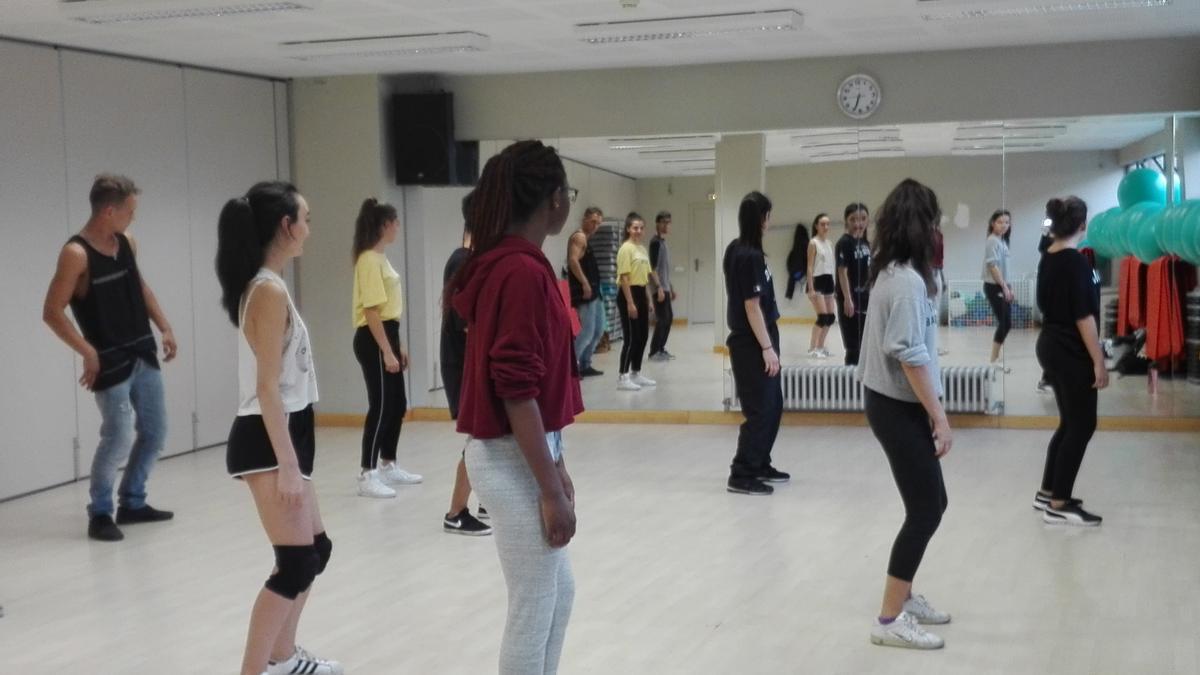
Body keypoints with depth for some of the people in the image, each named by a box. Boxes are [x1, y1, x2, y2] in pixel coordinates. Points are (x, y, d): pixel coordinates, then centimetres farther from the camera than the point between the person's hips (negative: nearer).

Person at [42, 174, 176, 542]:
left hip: (143, 354, 8)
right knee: (119, 438, -9)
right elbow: (52, 312, -16)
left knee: (154, 433, 12)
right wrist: (87, 352, -20)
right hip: (110, 361, -7)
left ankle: (132, 502, 27)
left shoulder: (127, 243, 5)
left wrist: (165, 327, 13)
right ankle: (100, 513, 9)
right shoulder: (76, 254, -16)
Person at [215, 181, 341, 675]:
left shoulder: (265, 288, 13)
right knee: (296, 563, -8)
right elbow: (267, 387, -21)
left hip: (281, 435, 11)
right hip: (268, 441, -11)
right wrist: (287, 465, -22)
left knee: (316, 548, 19)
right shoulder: (270, 292, -17)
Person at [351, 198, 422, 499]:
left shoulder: (380, 258, 15)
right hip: (372, 339, -10)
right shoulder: (369, 260, -15)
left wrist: (398, 345, 20)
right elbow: (371, 311, -21)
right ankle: (366, 476, -3)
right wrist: (386, 351, -23)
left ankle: (387, 466, 27)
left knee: (397, 404, 15)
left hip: (386, 336, 10)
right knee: (380, 407, -8)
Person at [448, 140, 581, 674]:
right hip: (515, 461, -10)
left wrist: (555, 464, 20)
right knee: (534, 608, 1)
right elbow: (517, 391, -23)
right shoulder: (523, 271, -19)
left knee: (558, 592, 20)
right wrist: (551, 490, -20)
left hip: (523, 453, 10)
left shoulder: (505, 264, 11)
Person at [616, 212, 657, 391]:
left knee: (643, 335, 13)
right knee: (631, 337, -8)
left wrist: (647, 300, 17)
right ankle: (622, 378, -4)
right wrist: (630, 303, -20)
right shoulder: (626, 249, -13)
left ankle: (636, 374, 23)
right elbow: (624, 277, -17)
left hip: (641, 294, 9)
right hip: (629, 294, -9)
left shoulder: (643, 249, 13)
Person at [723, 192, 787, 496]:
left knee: (773, 407, 17)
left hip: (750, 341, 9)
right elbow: (752, 306, -20)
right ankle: (741, 475, 2)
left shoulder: (736, 249, 9)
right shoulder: (750, 256, -19)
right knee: (760, 410, -3)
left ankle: (760, 465, 27)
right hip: (752, 344, -9)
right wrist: (767, 347, -18)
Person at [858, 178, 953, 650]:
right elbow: (910, 357, -24)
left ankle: (903, 598, 28)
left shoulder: (890, 273, 9)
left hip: (891, 402, 9)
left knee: (931, 504, 17)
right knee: (925, 511, -4)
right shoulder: (908, 280, -19)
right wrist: (939, 416, -19)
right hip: (899, 408, -9)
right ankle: (889, 620, 2)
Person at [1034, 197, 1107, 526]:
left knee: (1070, 423, 17)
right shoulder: (1076, 261, -18)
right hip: (1072, 354, -9)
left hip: (1050, 347, 9)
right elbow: (1084, 317, -20)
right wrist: (1099, 361, -17)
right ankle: (1059, 505, 2)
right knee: (1082, 426, -1)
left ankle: (1048, 493, 22)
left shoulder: (1047, 259, 8)